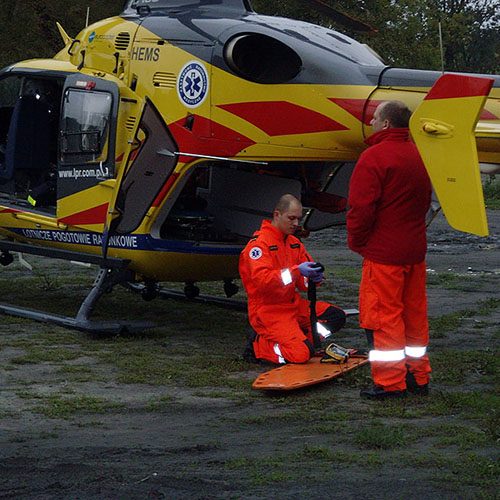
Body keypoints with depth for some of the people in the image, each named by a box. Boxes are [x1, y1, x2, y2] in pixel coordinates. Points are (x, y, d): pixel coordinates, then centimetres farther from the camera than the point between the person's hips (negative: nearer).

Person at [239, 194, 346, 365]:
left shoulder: (294, 243, 15)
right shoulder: (259, 243, -12)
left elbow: (302, 283, 15)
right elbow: (262, 279, -25)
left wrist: (313, 278, -10)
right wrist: (295, 271, -33)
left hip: (294, 305, 9)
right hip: (268, 310, -9)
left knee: (337, 317, 0)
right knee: (301, 354, -25)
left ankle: (295, 336, 1)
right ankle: (258, 344, -3)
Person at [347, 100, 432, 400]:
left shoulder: (374, 157, -15)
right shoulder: (418, 156, 12)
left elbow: (361, 208, -18)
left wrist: (357, 241, -3)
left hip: (383, 252, -8)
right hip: (416, 251, 8)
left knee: (383, 316, -2)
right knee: (415, 315, 14)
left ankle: (390, 383, 0)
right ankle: (419, 377, 21)